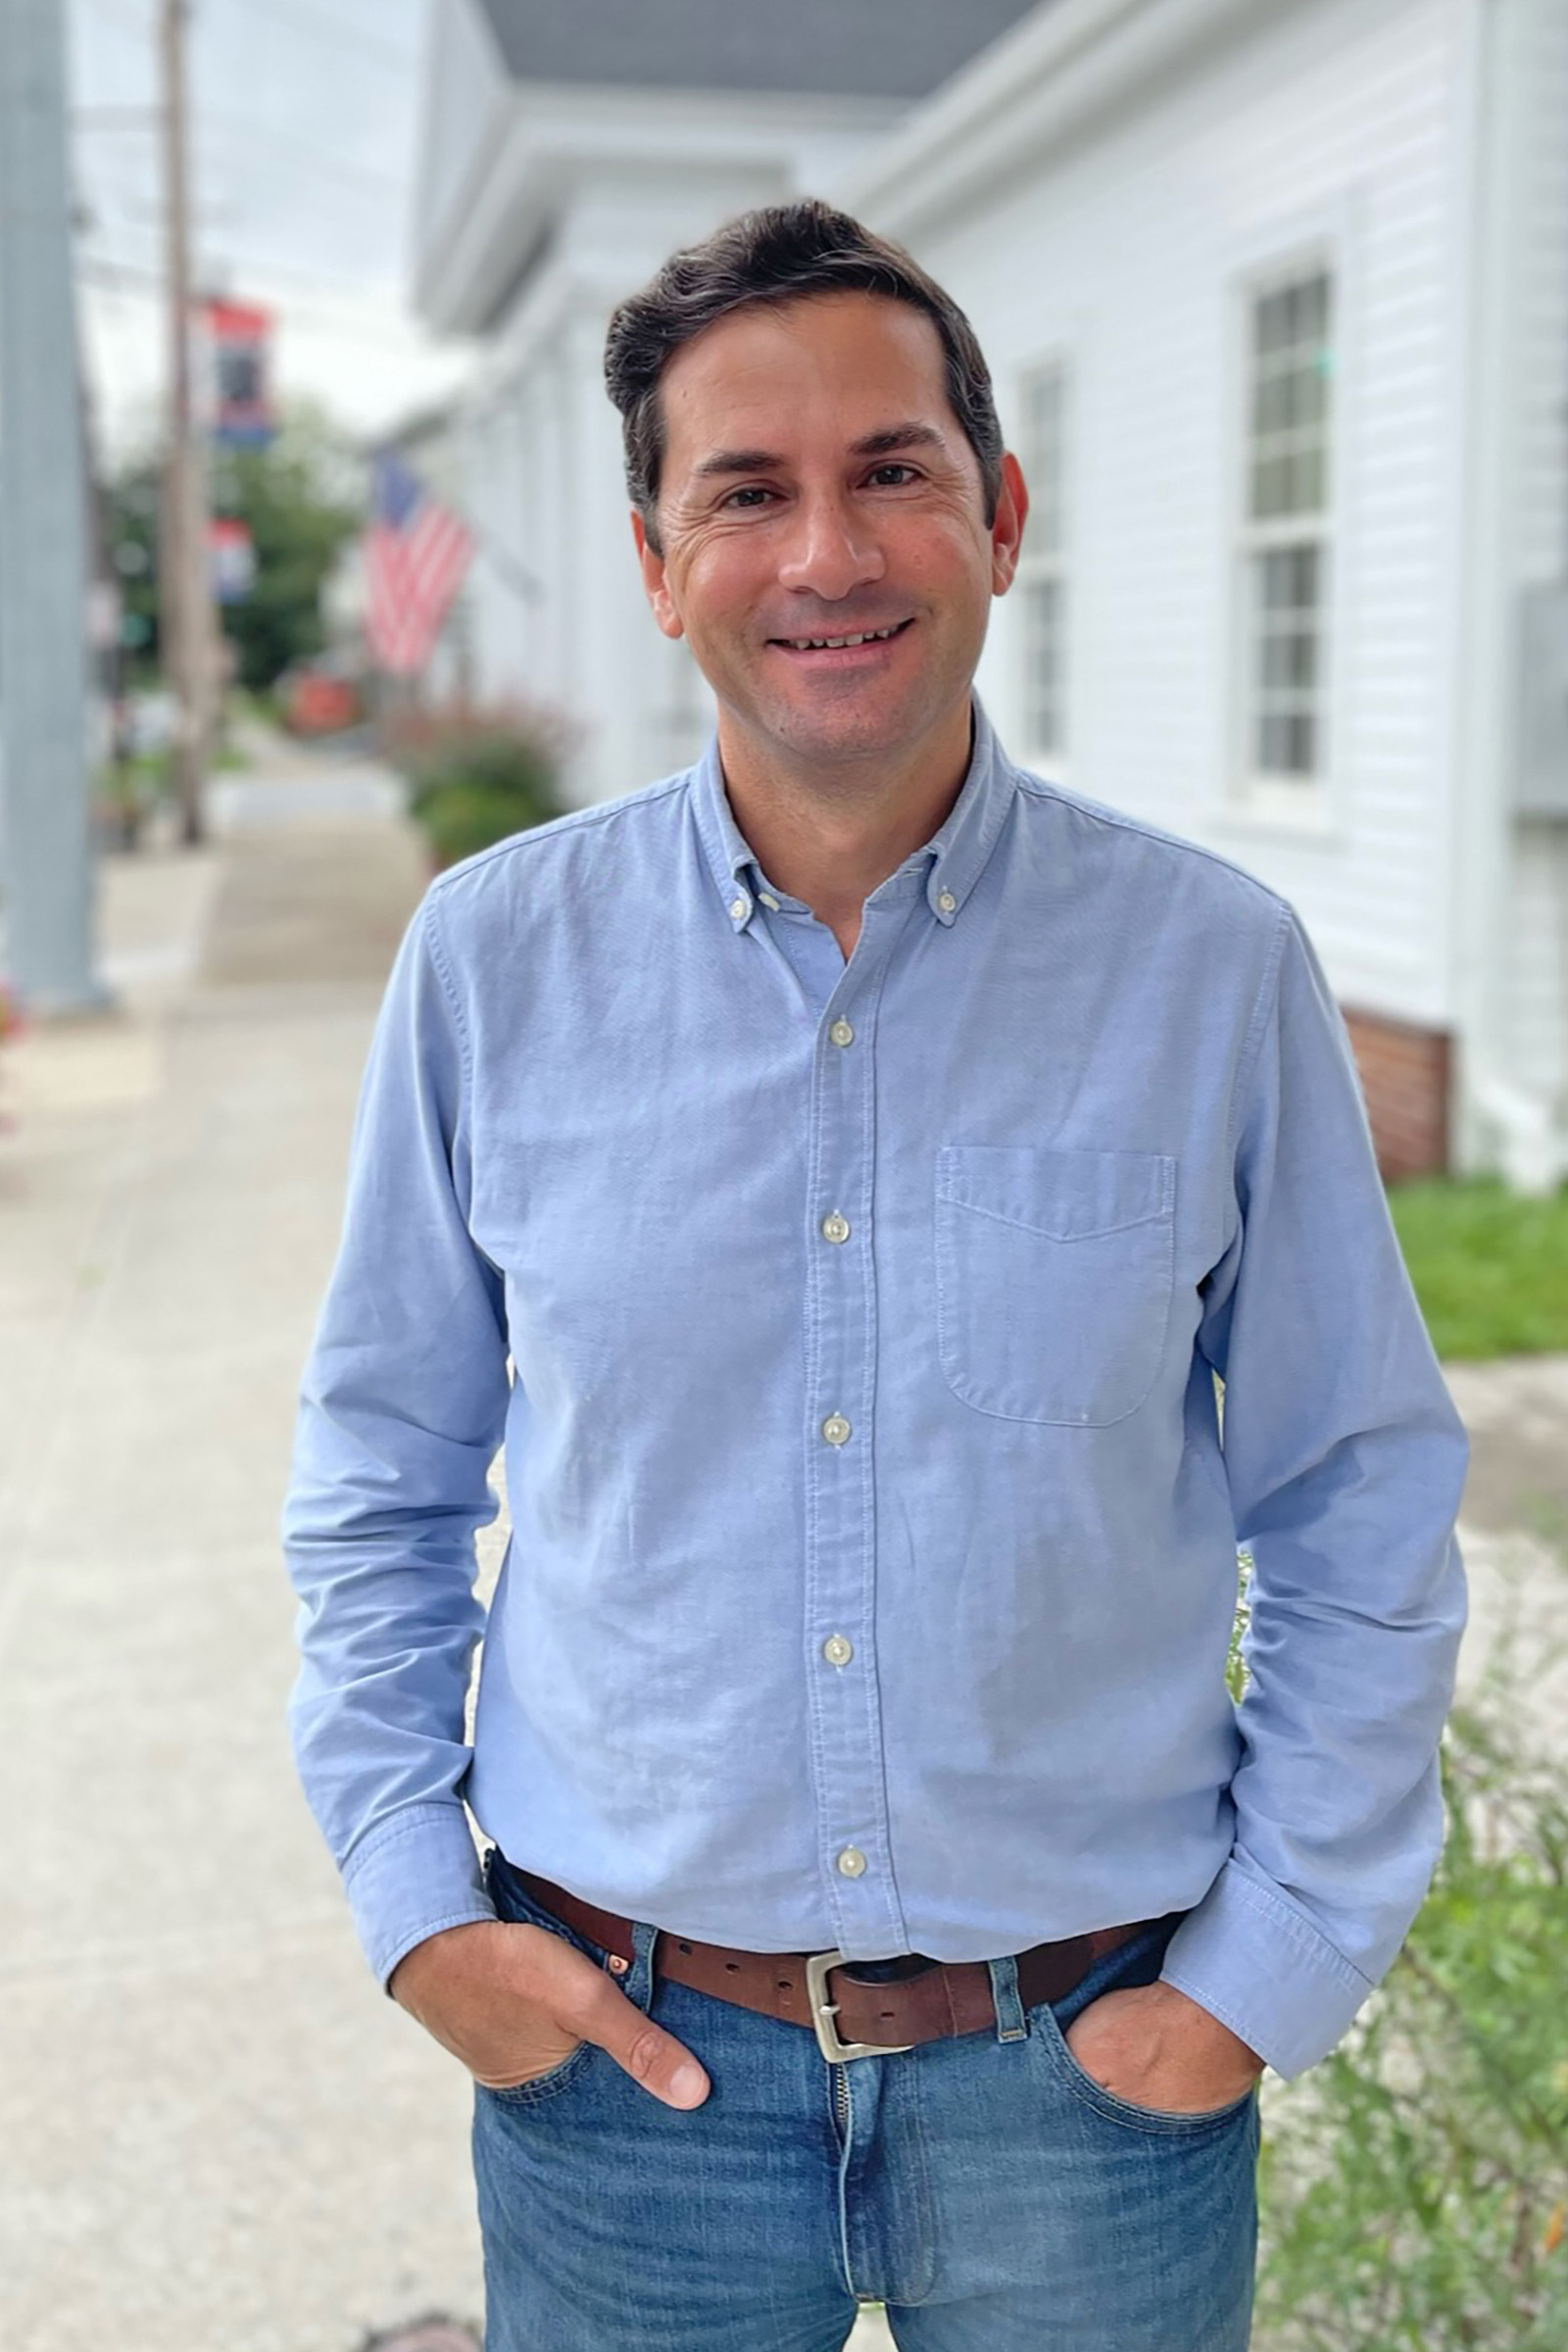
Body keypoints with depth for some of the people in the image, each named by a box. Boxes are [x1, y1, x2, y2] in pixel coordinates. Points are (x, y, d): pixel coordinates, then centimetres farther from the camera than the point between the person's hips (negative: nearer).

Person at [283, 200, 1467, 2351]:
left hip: (1092, 2064, 0)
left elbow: (1366, 1516, 0)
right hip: (624, 2057, 1)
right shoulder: (496, 956, -5)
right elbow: (380, 1475, 5)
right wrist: (412, 1899, 0)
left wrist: (1270, 1970, -3)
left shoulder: (1215, 967, -7)